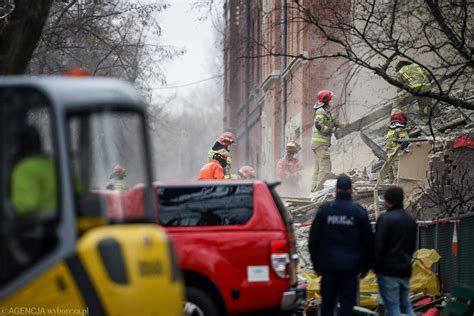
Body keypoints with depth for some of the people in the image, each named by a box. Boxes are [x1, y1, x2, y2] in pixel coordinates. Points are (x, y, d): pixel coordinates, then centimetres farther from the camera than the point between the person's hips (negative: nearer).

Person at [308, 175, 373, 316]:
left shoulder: (324, 210, -1)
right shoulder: (359, 212, -3)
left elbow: (313, 240, 3)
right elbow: (368, 242, 2)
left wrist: (316, 264, 12)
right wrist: (365, 266, 13)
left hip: (329, 264, 1)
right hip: (351, 266, -1)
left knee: (327, 303, 10)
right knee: (347, 304, 0)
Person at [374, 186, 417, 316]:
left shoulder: (385, 218, -13)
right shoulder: (410, 220, 13)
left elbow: (378, 246, -15)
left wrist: (376, 266, -3)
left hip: (388, 270, -7)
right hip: (405, 269, 7)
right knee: (406, 304, 14)